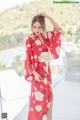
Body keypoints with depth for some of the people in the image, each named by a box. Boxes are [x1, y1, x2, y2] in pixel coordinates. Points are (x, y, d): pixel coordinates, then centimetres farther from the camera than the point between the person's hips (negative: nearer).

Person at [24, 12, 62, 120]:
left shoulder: (45, 36, 4)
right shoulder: (30, 40, -14)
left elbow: (58, 30, 8)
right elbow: (28, 59, -14)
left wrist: (48, 17, -4)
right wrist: (35, 73, -20)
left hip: (46, 69, 6)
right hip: (38, 71, -6)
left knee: (48, 95, 14)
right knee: (39, 96, 0)